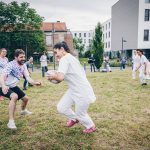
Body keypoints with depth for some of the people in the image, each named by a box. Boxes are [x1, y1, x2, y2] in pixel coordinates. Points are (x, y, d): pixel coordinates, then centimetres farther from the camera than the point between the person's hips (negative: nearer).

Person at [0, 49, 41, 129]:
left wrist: (35, 82, -36)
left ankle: (23, 110, 50)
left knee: (25, 98, 15)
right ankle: (11, 121, -28)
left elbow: (28, 77, -14)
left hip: (13, 86, 8)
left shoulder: (24, 66, -4)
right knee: (14, 96, -35)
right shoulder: (10, 65, -27)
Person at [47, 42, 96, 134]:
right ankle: (74, 118, 35)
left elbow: (60, 77, -31)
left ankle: (91, 127, 37)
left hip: (83, 92, -9)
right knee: (61, 108, 8)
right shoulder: (71, 58, 14)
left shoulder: (64, 59, -18)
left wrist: (52, 77, -9)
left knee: (80, 114, 9)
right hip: (74, 90, 9)